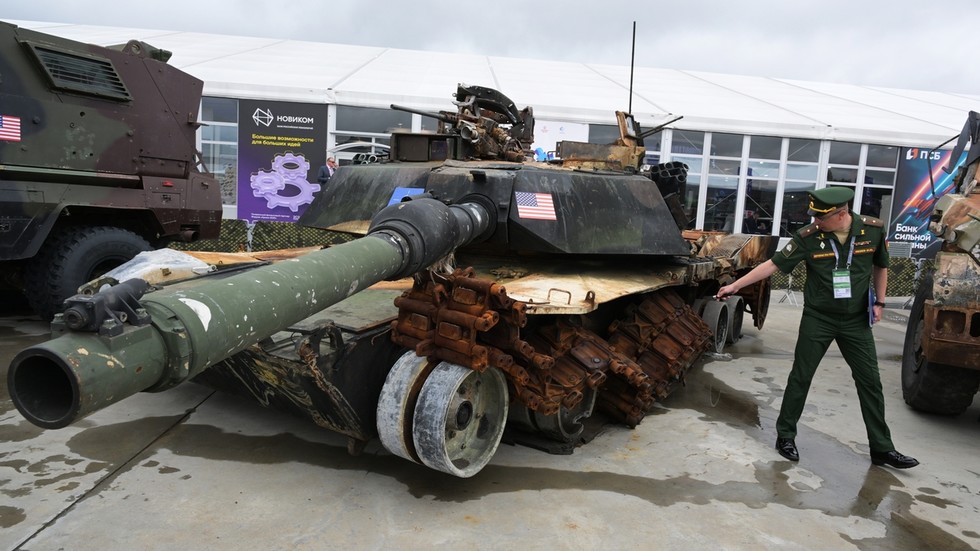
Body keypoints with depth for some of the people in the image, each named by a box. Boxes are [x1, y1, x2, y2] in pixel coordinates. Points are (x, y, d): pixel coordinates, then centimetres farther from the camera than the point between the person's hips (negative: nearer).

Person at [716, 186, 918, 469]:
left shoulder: (873, 230, -8)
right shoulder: (808, 237, -14)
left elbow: (880, 265, 9)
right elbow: (773, 264, -11)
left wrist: (879, 301, 5)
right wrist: (736, 285, -13)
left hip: (856, 320, 2)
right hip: (818, 318, -2)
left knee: (870, 382, 7)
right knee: (800, 378, 3)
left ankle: (882, 448, 19)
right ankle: (785, 436, 17)